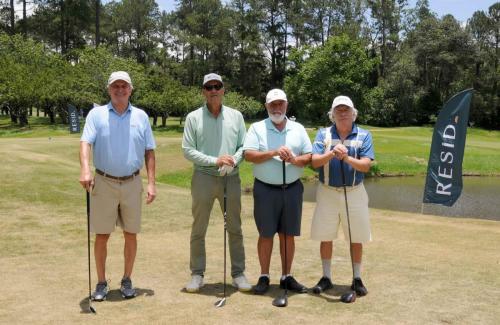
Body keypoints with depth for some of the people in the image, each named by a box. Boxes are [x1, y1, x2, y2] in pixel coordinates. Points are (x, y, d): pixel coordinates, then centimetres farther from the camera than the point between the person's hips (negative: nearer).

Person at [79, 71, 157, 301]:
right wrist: (85, 169, -30)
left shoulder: (141, 116, 7)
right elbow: (85, 142, -12)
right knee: (101, 236, 4)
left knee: (131, 234, 8)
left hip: (132, 184, 2)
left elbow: (149, 152, 8)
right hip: (104, 183, -1)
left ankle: (127, 280, 22)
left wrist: (151, 183, 1)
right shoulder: (97, 114, 1)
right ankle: (101, 283, 18)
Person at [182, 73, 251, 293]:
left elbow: (244, 146, 6)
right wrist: (215, 161, -14)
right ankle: (197, 274, 15)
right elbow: (188, 150, -4)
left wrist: (232, 162, -13)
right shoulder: (193, 118, 1)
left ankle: (238, 273, 17)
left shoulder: (236, 116, 8)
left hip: (231, 178, 2)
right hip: (203, 178, -1)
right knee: (199, 229, 4)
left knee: (235, 229, 7)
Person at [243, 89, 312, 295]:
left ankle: (286, 276, 19)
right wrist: (274, 153, -21)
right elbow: (248, 155, -10)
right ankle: (264, 277, 16)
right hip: (265, 189, -2)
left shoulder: (298, 129, 9)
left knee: (288, 234, 8)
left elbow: (309, 157, 5)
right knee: (266, 235, 5)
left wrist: (294, 159, -15)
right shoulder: (257, 128, 1)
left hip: (292, 188, 2)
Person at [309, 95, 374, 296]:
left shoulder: (364, 136, 0)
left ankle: (357, 279, 21)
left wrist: (347, 158, -28)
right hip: (327, 193, 1)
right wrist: (331, 154, -28)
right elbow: (315, 162, -9)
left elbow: (366, 166, -11)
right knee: (325, 237, 7)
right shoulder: (323, 134, 2)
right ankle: (326, 278, 21)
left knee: (357, 238, 7)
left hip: (354, 193, -1)